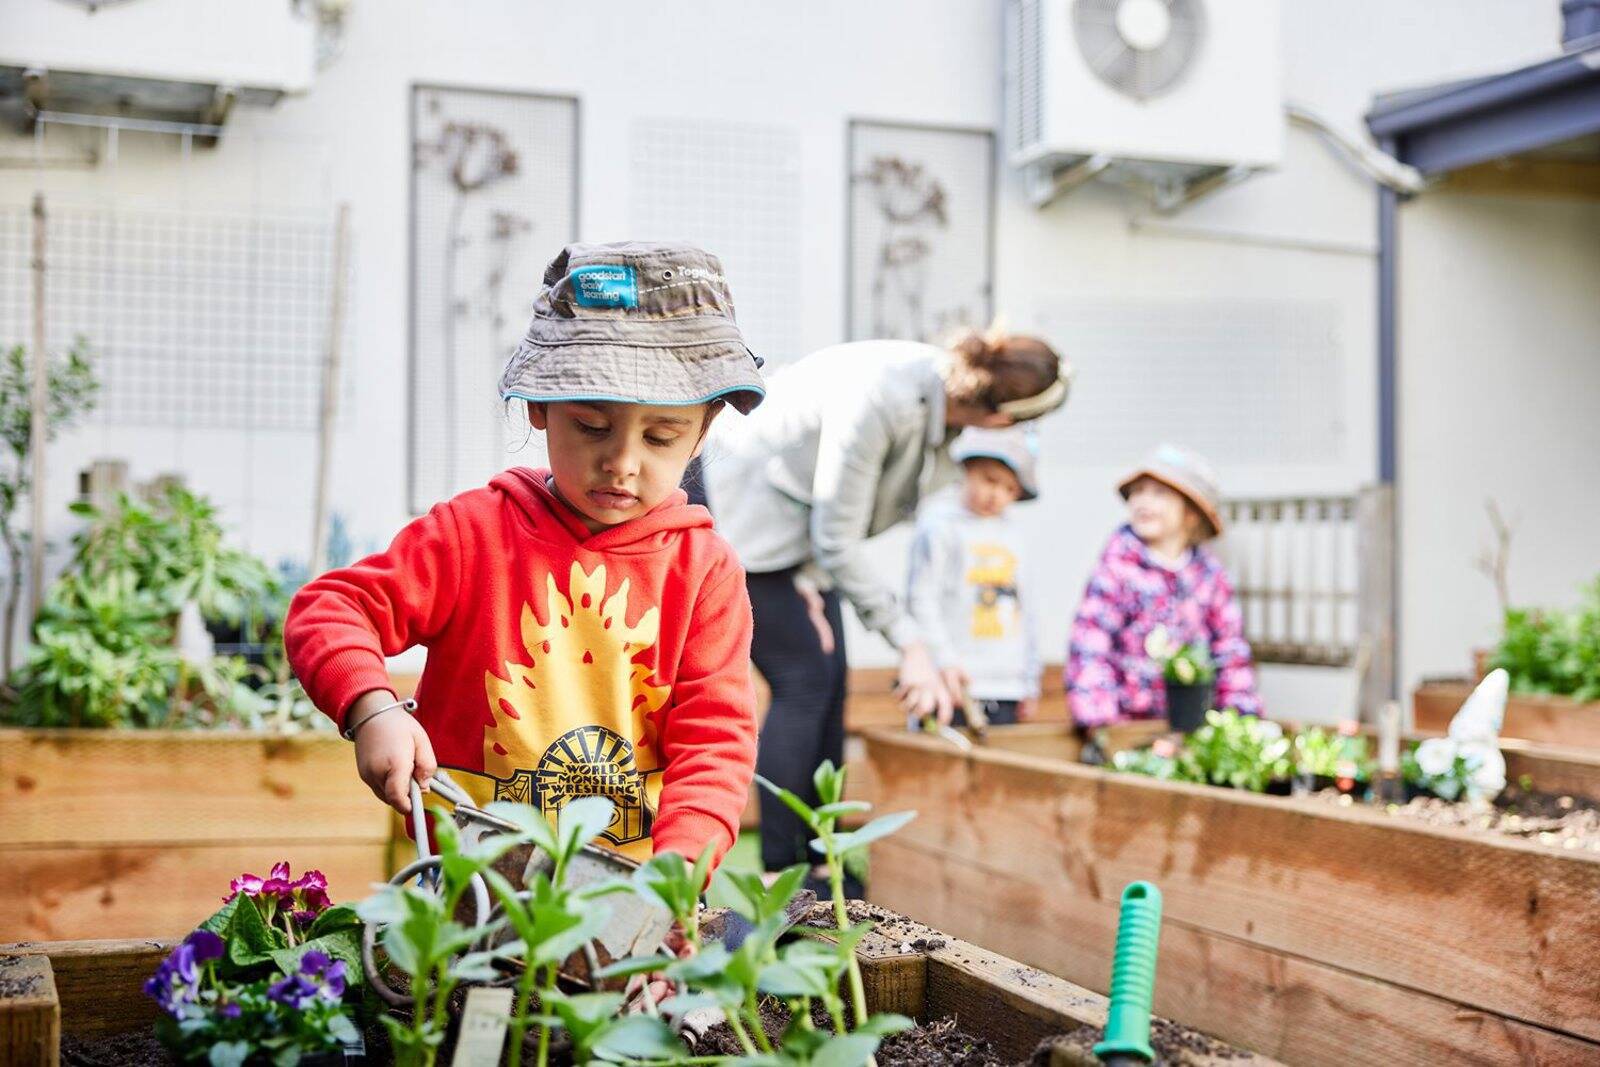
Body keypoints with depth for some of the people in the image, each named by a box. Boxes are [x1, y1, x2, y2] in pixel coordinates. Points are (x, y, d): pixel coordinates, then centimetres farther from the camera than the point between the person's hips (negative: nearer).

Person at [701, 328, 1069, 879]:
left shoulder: (942, 387, -10)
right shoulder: (878, 401, -35)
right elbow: (839, 542, -27)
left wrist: (808, 578, -8)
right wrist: (912, 646, -25)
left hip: (798, 517, 8)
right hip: (742, 508, -8)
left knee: (830, 676, 5)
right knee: (804, 679, -11)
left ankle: (820, 859, 13)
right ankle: (778, 871, -5)